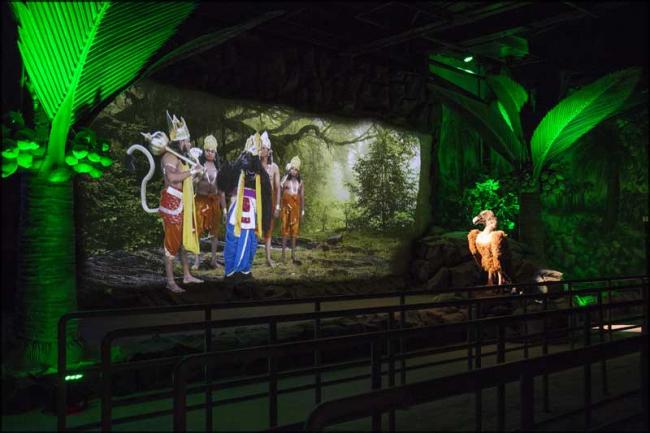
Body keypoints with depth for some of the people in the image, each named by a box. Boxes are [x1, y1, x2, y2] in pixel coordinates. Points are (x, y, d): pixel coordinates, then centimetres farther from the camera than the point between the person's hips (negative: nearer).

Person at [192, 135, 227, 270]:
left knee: (214, 231, 7)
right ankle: (197, 260, 3)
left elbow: (221, 188, 12)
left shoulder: (218, 166, 8)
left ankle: (214, 259, 15)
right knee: (198, 230, -4)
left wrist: (224, 207, 10)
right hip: (201, 200, -3)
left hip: (215, 201, 4)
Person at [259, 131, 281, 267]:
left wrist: (277, 206, -1)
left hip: (269, 200, 2)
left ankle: (268, 258, 15)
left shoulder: (274, 167, 3)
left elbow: (277, 187, 4)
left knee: (268, 229, 9)